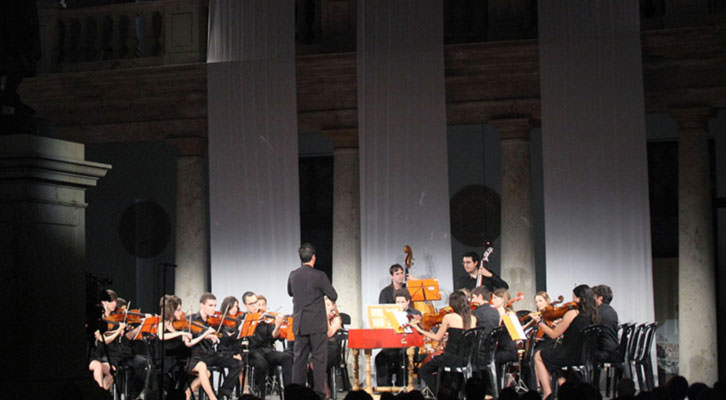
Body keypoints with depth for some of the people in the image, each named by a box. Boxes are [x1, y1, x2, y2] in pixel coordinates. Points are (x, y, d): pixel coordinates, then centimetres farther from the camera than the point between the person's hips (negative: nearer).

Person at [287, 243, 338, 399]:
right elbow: (333, 296, -6)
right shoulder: (319, 276, -13)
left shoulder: (293, 276, 1)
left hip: (299, 324, 4)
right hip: (317, 324, -4)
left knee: (299, 358, 10)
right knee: (319, 358, 1)